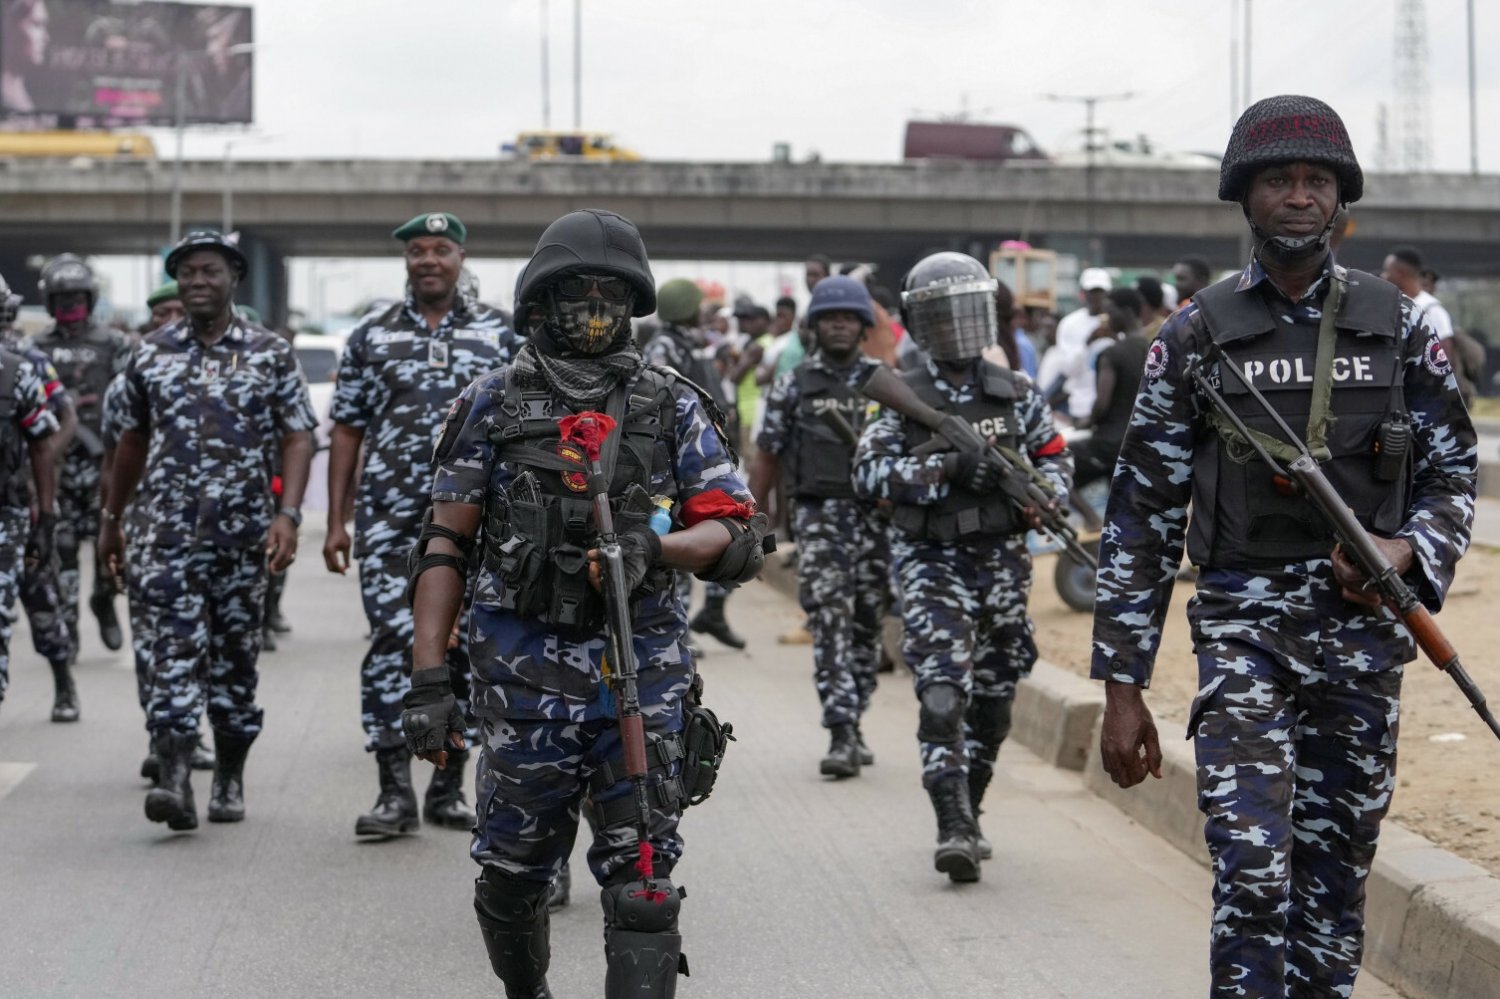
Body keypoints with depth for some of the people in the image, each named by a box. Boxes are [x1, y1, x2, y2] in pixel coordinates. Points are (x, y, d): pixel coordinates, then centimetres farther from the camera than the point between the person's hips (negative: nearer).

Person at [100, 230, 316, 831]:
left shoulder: (272, 355, 2)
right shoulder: (149, 356, 8)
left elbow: (296, 440, -2)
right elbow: (131, 442, 17)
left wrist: (288, 515, -15)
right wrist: (111, 520, 20)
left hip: (244, 533, 0)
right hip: (167, 531, 0)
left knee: (236, 657, 9)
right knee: (175, 652, -12)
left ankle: (230, 780, 22)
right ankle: (175, 782, -21)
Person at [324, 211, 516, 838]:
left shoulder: (499, 334, 7)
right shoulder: (370, 337, 8)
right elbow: (346, 432, 8)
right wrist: (335, 522, 2)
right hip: (389, 520, -1)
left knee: (464, 647, 4)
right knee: (393, 642, -9)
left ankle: (449, 787, 15)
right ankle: (394, 792, -6)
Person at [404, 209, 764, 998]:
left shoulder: (674, 408, 4)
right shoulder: (494, 403, 4)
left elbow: (738, 538, 0)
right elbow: (445, 547, 3)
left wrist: (655, 547, -21)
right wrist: (427, 679, -5)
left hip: (641, 670, 0)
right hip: (523, 669, 0)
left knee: (641, 880, -5)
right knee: (513, 872, 11)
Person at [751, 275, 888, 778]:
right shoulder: (793, 387, 5)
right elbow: (767, 457, 8)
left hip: (877, 515, 2)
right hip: (818, 516, -2)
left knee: (867, 624, 8)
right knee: (830, 622, -12)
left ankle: (852, 724, 22)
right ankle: (842, 735, -17)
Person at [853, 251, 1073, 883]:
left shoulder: (1015, 394, 7)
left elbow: (1055, 454, 16)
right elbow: (869, 472, -13)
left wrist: (1044, 494, -7)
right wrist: (949, 466, -24)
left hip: (1001, 559, 4)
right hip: (932, 563, -4)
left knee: (992, 700, 11)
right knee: (944, 690, -18)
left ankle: (967, 814, 28)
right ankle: (953, 828, -22)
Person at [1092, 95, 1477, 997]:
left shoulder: (1398, 325, 6)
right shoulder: (1197, 336, 2)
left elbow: (1455, 471, 12)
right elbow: (1143, 515, 2)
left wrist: (1408, 549, -12)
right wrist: (1123, 687, -2)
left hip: (1363, 628, 2)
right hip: (1243, 628, -2)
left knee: (1336, 882, 9)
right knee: (1253, 873, -15)